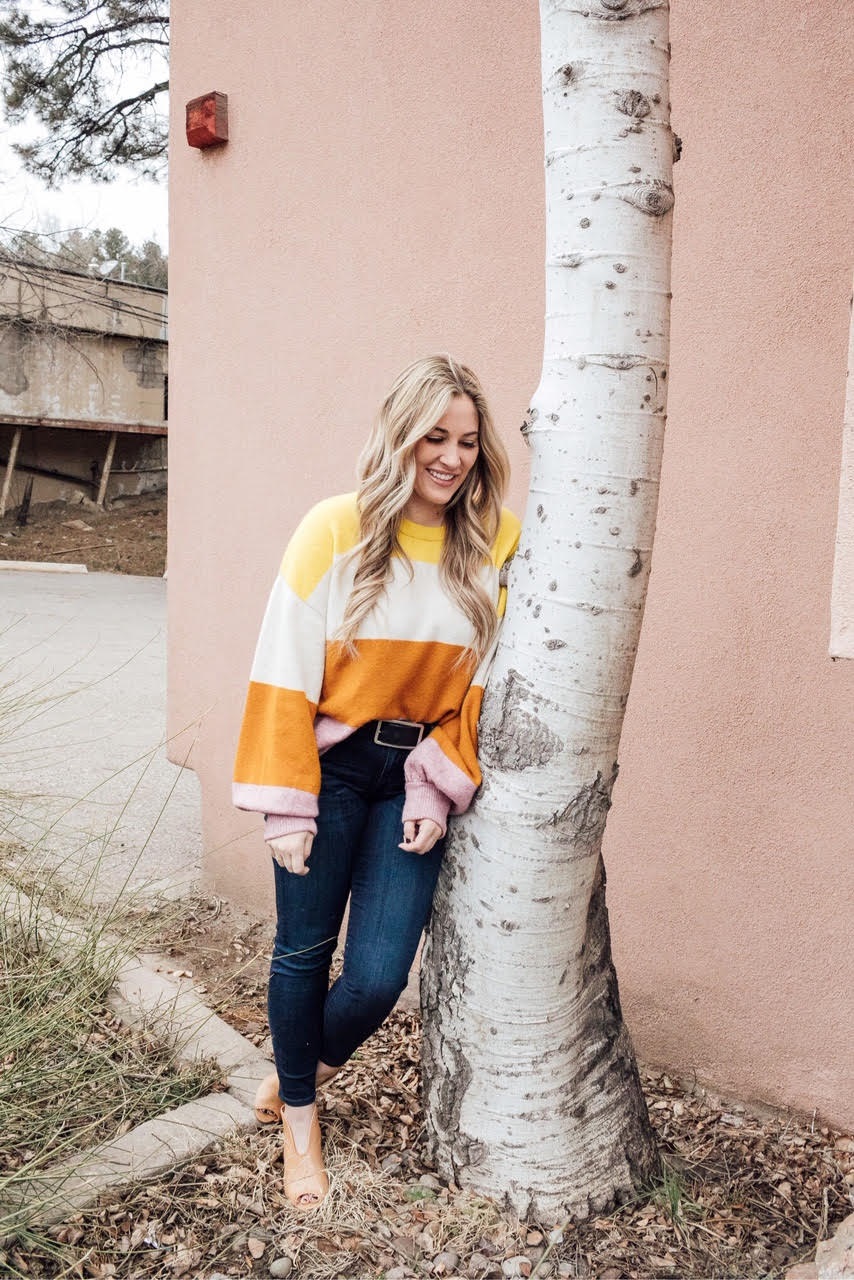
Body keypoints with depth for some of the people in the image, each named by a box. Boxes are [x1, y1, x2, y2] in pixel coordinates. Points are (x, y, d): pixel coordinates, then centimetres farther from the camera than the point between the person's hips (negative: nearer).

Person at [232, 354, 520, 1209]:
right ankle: (298, 1123, 35)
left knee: (379, 975, -1)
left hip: (417, 774, 2)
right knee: (305, 950, 8)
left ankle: (295, 1079, 34)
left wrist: (438, 789, -5)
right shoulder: (336, 530, -11)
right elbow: (284, 672, -9)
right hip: (331, 765, -1)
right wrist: (286, 806, -11)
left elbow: (488, 683, 0)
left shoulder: (496, 545, -4)